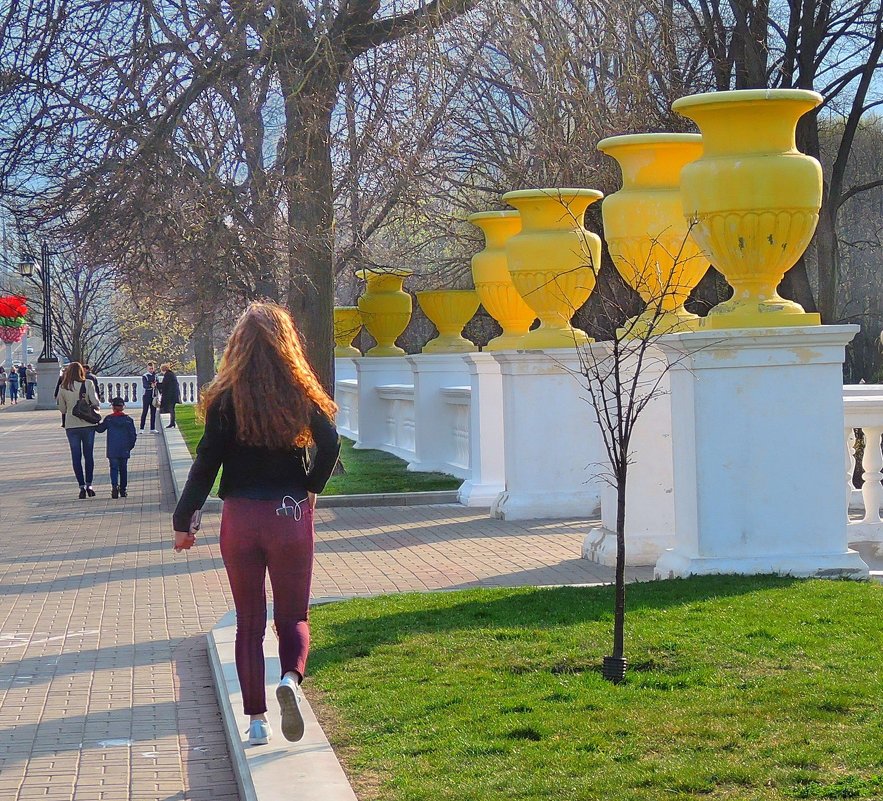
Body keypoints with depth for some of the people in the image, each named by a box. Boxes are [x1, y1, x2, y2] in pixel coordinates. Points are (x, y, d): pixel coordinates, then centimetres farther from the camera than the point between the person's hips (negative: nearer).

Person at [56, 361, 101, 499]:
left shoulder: (63, 387, -1)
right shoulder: (88, 384, -8)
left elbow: (62, 408, 4)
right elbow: (95, 402, -12)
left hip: (71, 425, 1)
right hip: (88, 424, -1)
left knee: (76, 456, 5)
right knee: (88, 455, 12)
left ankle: (82, 487, 0)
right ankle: (89, 484, 8)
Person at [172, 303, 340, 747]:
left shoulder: (226, 398, -4)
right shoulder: (301, 394, -2)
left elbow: (207, 462, -6)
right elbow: (330, 444, -13)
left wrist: (182, 520, 1)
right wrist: (309, 490, 2)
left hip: (241, 517, 0)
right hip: (291, 516, 0)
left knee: (249, 622, 10)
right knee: (292, 617, 11)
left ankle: (256, 720, 8)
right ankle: (291, 678, -19)